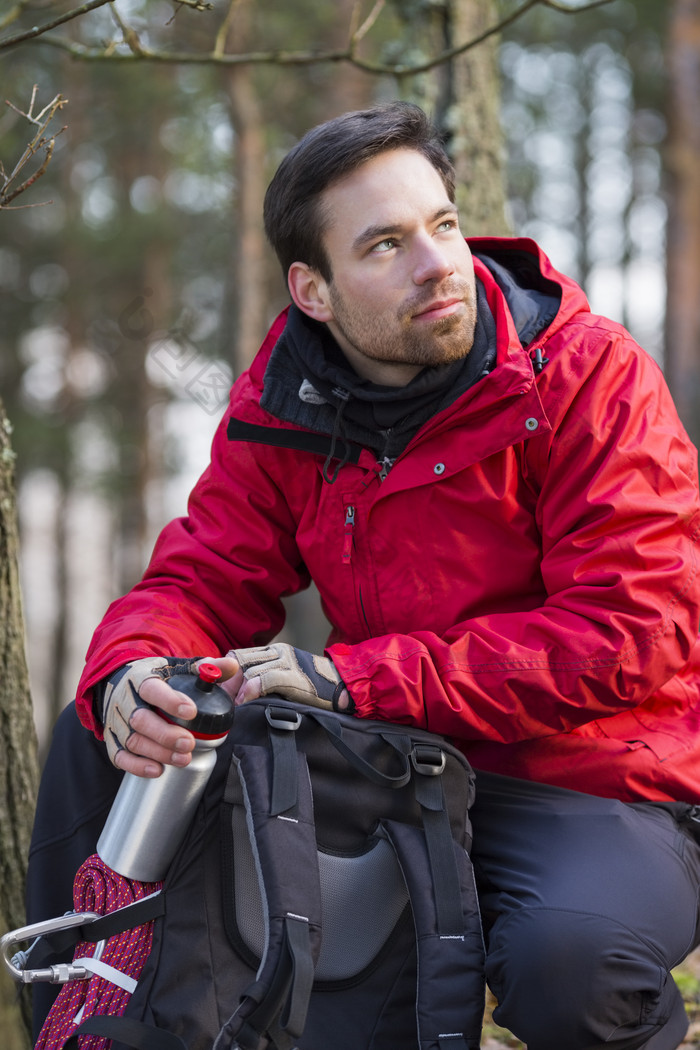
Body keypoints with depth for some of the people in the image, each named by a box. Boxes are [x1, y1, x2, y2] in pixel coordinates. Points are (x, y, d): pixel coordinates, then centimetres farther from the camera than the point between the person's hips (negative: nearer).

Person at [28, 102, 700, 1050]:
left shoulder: (591, 375, -14)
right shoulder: (283, 405, 2)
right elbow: (200, 581, 4)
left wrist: (356, 678, -25)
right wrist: (129, 674, -23)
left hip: (597, 785, -5)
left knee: (563, 956, -36)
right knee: (95, 736, -4)